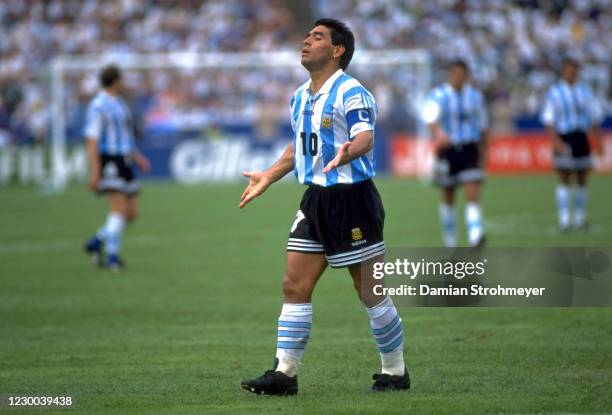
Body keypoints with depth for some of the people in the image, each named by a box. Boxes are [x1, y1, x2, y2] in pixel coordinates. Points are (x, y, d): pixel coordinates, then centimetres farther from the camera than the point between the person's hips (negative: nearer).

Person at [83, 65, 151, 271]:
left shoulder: (119, 103, 18)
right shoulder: (98, 106, -11)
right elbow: (92, 140, -16)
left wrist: (137, 157, 20)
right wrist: (94, 171, -22)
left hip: (124, 162, 9)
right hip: (108, 161, -9)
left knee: (132, 213, 4)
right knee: (119, 209, -16)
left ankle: (96, 242, 17)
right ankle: (112, 256, -13)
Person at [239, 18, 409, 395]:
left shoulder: (351, 93, -14)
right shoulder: (300, 97, 13)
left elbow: (365, 137, -28)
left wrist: (347, 152, -49)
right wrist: (269, 177, 32)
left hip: (352, 199, -8)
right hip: (316, 200, 8)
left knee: (371, 293, -1)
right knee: (294, 286, 3)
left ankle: (396, 372, 12)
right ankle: (285, 372, 6)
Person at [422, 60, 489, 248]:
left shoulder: (475, 96, 8)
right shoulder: (438, 96, -5)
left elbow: (482, 126, 17)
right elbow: (431, 119, -23)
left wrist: (482, 154, 18)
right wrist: (439, 133, -44)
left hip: (470, 151, 1)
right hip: (447, 150, -1)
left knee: (473, 193, -15)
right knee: (448, 198, 9)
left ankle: (475, 236, -27)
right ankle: (450, 241, 23)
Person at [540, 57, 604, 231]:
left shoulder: (584, 90, 10)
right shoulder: (554, 92, -2)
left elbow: (595, 117, 15)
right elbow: (549, 119, -5)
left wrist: (598, 141, 10)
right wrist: (556, 141, -17)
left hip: (581, 138, 4)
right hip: (563, 138, -4)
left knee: (582, 179, 7)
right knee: (564, 180, -7)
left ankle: (580, 218, 16)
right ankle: (564, 219, -6)